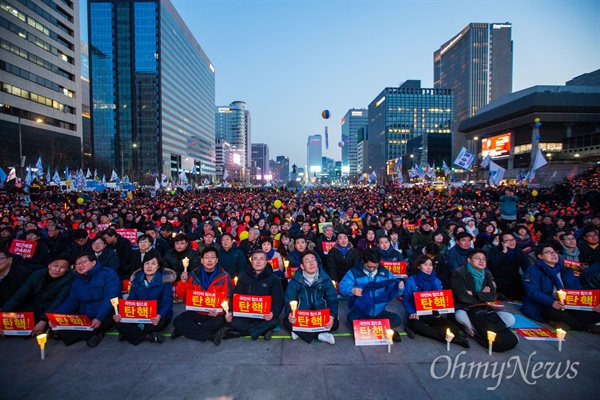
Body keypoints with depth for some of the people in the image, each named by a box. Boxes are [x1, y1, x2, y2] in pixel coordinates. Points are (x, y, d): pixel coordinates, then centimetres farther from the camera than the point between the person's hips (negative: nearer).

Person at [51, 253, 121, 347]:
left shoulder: (108, 274, -9)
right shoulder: (77, 280, 13)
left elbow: (110, 298, -18)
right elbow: (72, 301, 7)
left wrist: (99, 318, -28)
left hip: (106, 315, -5)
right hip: (84, 317, 5)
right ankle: (95, 333, -14)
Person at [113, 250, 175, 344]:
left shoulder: (165, 280, -8)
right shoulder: (137, 278, 7)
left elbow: (167, 302, -15)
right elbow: (131, 300, 6)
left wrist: (160, 316, -35)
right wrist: (121, 314, -14)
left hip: (158, 316, -5)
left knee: (159, 324, -37)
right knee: (119, 323, -20)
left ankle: (134, 334, -11)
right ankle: (150, 336, -21)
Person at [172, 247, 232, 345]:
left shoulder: (224, 277, -5)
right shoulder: (194, 275, 2)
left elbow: (226, 299, -5)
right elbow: (181, 296, 4)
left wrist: (218, 312, -25)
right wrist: (183, 282, -16)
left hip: (214, 314, -3)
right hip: (196, 312, 3)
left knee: (219, 321, -33)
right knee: (178, 321, -21)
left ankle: (188, 330, -13)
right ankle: (211, 335, -18)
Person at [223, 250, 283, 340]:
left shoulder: (274, 279, 0)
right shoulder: (244, 277, 8)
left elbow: (278, 301, -5)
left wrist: (273, 313, -27)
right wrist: (230, 312, -13)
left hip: (265, 316, -1)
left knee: (274, 321, -32)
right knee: (231, 321, -25)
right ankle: (263, 330, -16)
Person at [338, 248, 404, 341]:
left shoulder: (385, 273, 5)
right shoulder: (354, 272, -4)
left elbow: (392, 292, 6)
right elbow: (342, 287, -11)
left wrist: (399, 288, -17)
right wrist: (351, 290, -32)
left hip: (379, 312, 3)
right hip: (360, 312, -2)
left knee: (397, 319, -21)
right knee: (351, 317, -33)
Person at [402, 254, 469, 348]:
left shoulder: (436, 281, 6)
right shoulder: (411, 281, -7)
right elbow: (405, 300, -3)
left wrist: (438, 312, -8)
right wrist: (412, 312, -18)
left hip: (433, 315, 4)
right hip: (417, 315, -3)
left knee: (454, 328, -18)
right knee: (416, 325, -38)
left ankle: (425, 330, -24)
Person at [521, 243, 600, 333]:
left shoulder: (566, 270, 20)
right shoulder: (533, 271, -4)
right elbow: (533, 292, -17)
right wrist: (551, 302, -34)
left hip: (568, 307, 7)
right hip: (544, 307, -6)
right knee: (555, 313, -38)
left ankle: (558, 322, -25)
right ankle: (588, 327, -17)